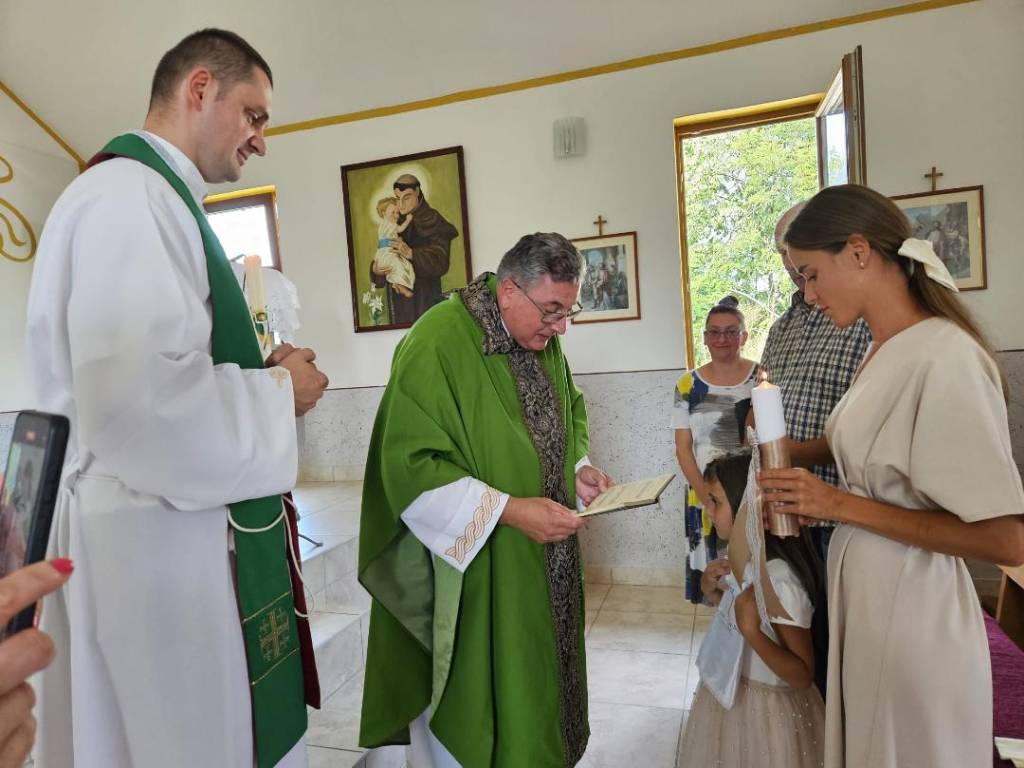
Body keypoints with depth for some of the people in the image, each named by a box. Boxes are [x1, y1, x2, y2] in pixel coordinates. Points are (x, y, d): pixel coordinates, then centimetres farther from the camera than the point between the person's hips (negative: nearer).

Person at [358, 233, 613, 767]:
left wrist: (577, 468, 0)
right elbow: (412, 467, -24)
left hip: (538, 562, 7)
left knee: (532, 681, 20)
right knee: (470, 699, 10)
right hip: (466, 570, -7)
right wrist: (508, 509, -28)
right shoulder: (437, 344, -22)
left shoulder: (543, 341, 4)